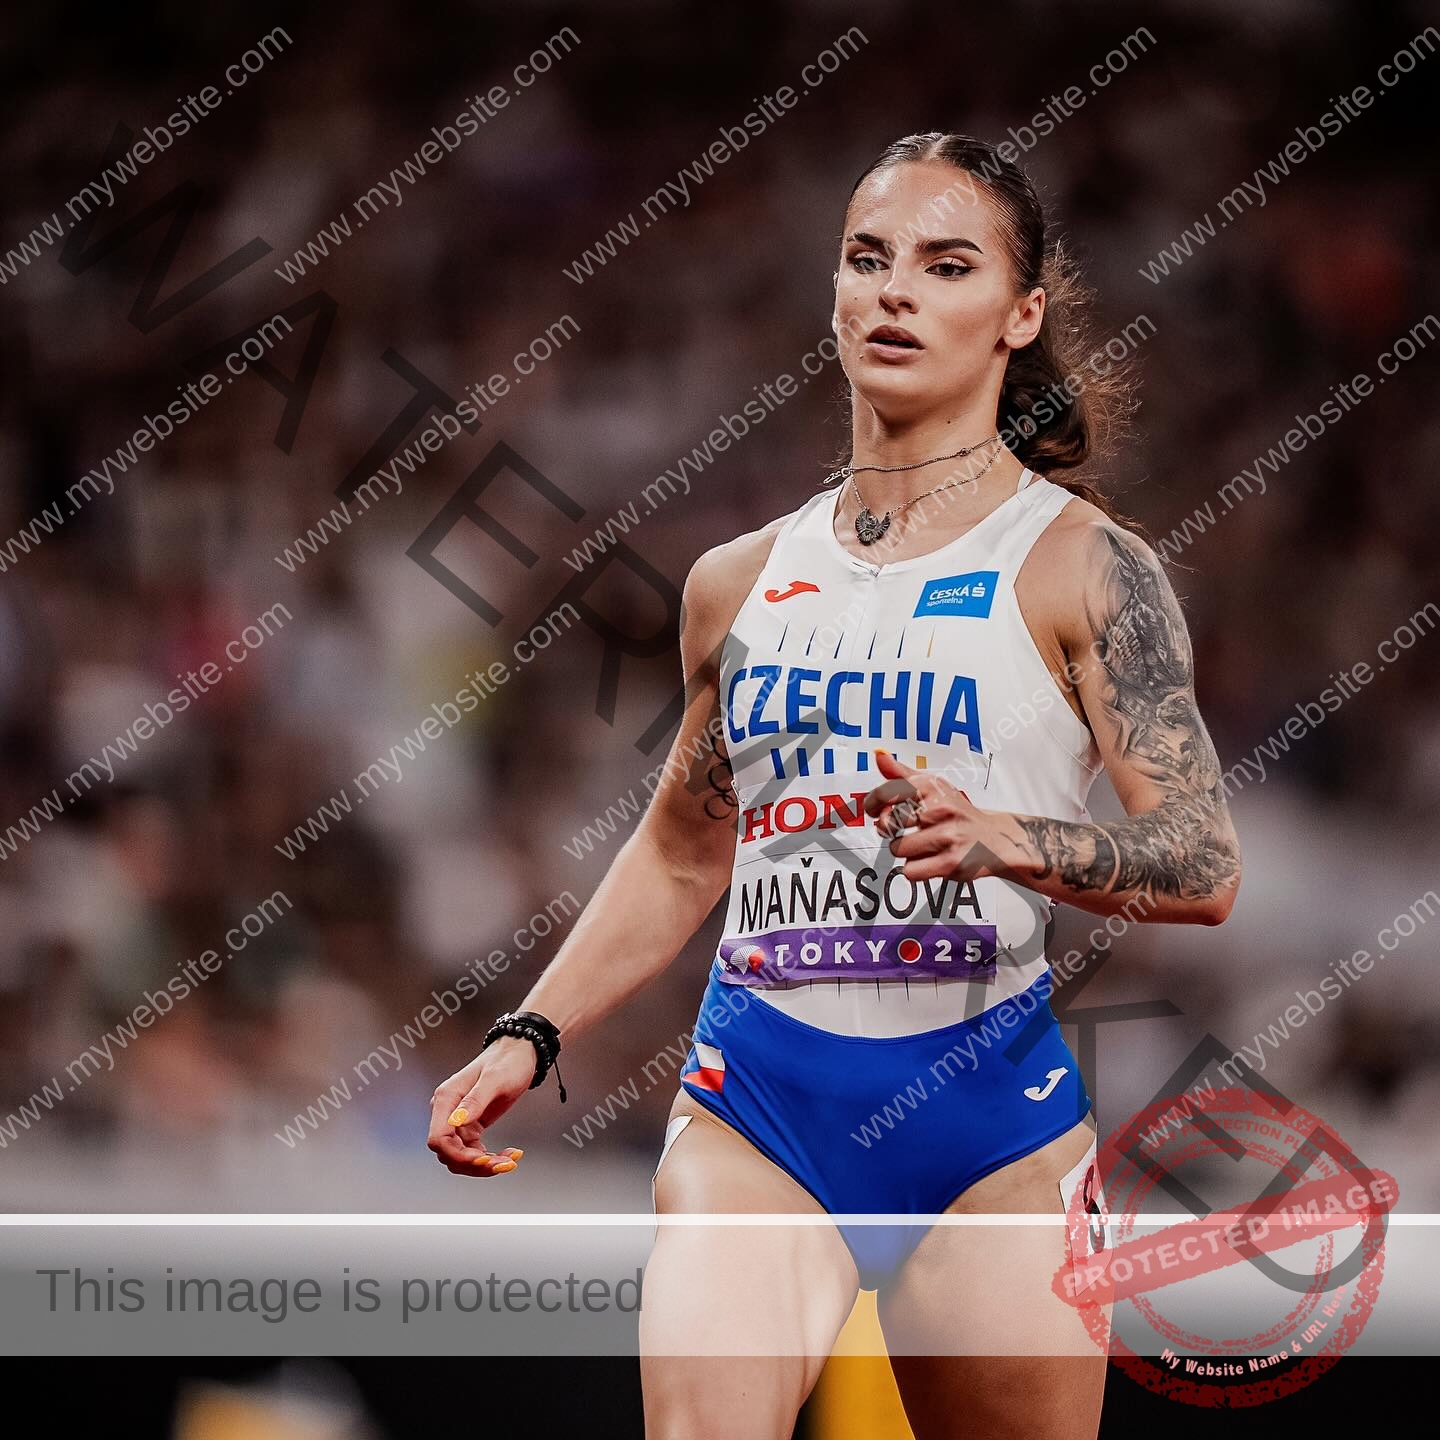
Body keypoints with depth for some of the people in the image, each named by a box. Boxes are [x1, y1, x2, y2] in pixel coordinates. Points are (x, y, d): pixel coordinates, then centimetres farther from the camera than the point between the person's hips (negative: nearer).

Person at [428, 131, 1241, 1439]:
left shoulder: (1078, 562, 0)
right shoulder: (741, 582, 13)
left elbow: (1206, 867, -8)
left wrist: (1002, 839, -25)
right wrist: (532, 1037, 15)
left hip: (985, 1106, -2)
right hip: (754, 1102, 2)